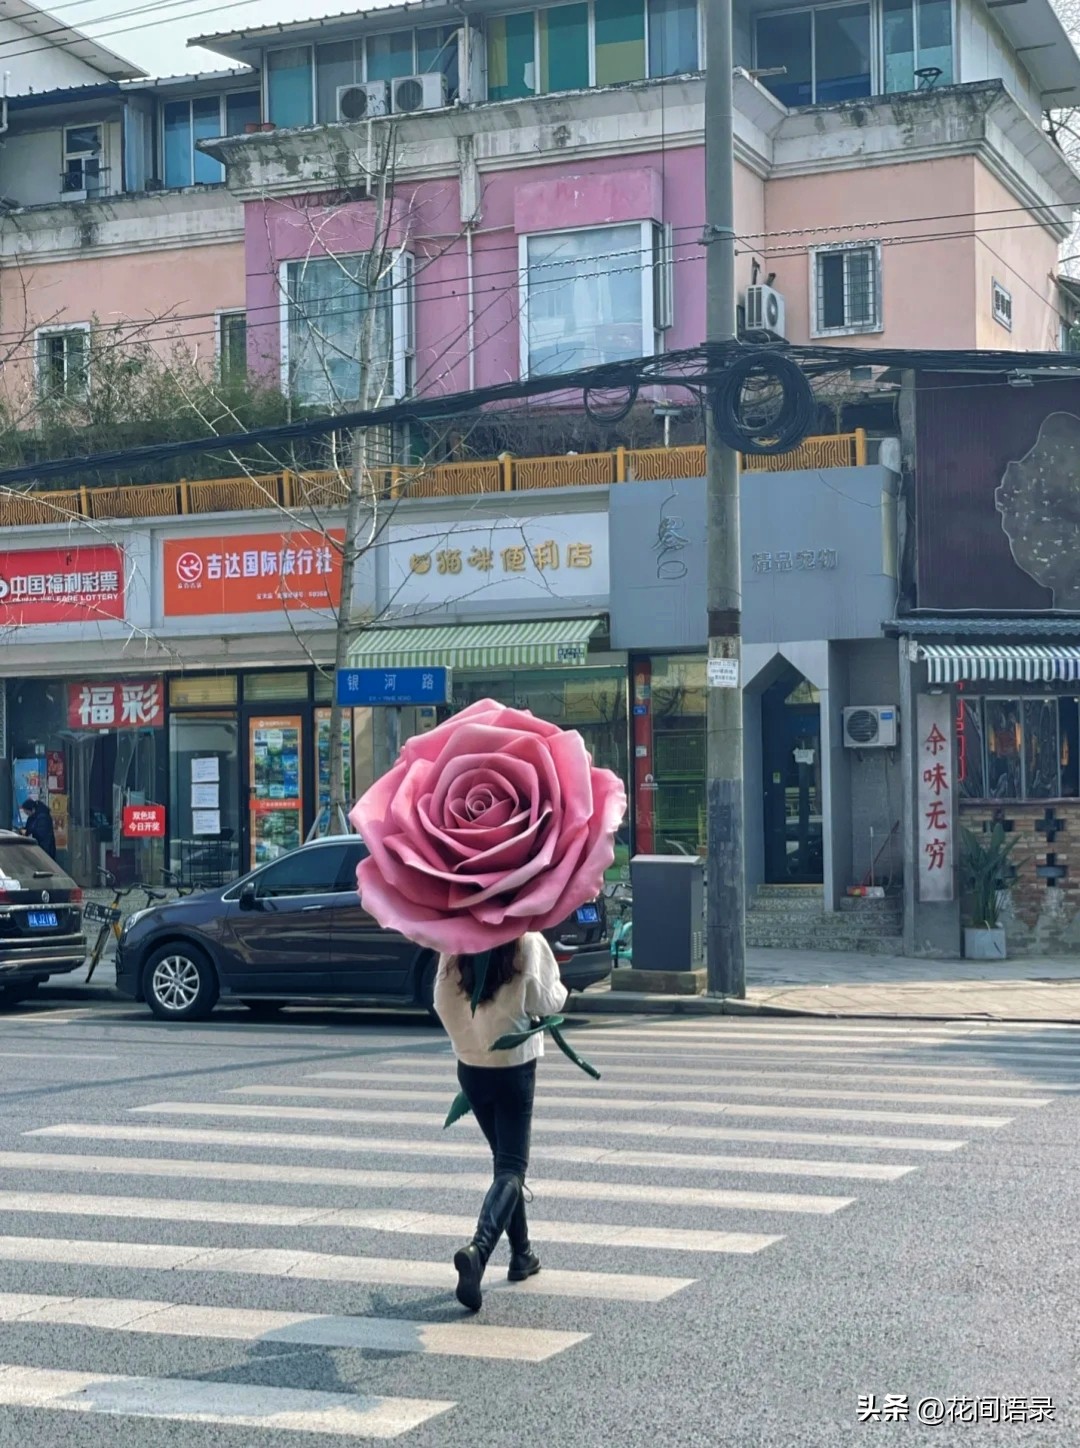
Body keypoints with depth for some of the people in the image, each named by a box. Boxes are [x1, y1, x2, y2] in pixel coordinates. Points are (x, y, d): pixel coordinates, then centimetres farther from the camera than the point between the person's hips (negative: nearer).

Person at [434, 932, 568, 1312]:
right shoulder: (528, 942, -15)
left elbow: (442, 1002, 0)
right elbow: (546, 1003, -11)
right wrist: (558, 989, 11)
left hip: (470, 1066, 4)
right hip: (514, 1065, -4)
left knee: (506, 1160, 20)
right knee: (511, 1167, -3)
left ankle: (521, 1254, 28)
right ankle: (478, 1249, -25)